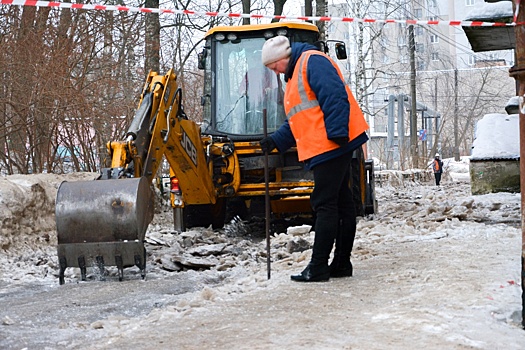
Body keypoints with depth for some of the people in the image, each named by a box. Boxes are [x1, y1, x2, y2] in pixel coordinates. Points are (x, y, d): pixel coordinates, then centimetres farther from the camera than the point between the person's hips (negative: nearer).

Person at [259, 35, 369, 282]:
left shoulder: (312, 62, -8)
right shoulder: (295, 76, 24)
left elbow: (335, 97, -20)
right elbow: (297, 121, 27)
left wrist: (337, 133, -25)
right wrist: (276, 141, 15)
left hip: (332, 145, -11)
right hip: (328, 149, 11)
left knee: (325, 205, -9)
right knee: (341, 202, 11)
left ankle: (318, 268, -7)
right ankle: (341, 264, 16)